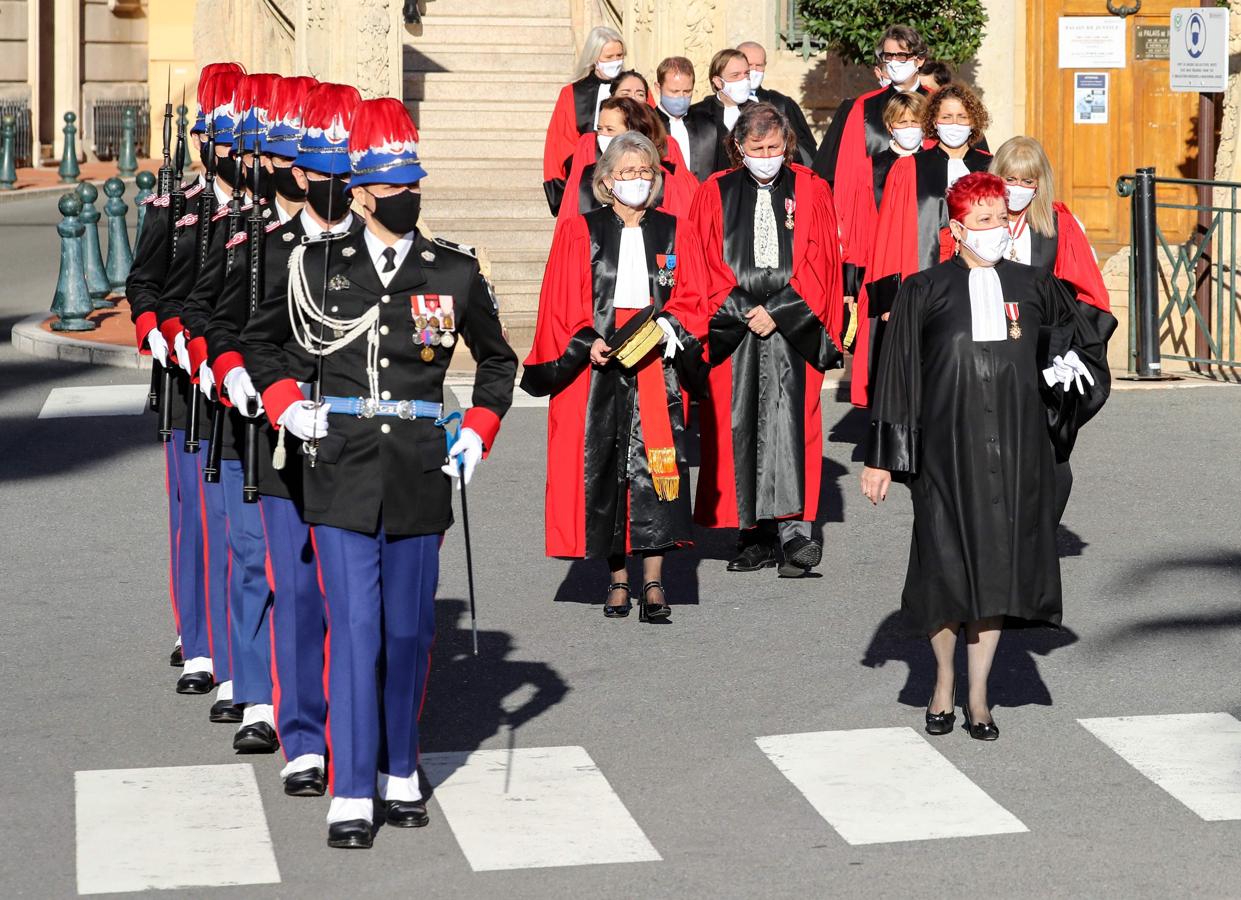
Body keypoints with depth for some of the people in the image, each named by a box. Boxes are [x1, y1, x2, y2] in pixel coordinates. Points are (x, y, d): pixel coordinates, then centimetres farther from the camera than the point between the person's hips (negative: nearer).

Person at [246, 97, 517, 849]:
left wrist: (479, 434, 6)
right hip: (343, 473, -1)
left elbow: (499, 360, 17)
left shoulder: (456, 272, 3)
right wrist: (287, 406, 1)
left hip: (421, 474, 1)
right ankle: (351, 795, -1)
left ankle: (401, 774, 24)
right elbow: (261, 342, 16)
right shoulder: (318, 266, 1)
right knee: (355, 630, -6)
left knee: (409, 630, 9)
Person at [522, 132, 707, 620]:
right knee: (603, 467, 0)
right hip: (597, 371, 0)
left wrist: (670, 327, -10)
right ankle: (617, 579, 10)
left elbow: (691, 302, 9)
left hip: (657, 367, 0)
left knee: (655, 468, -9)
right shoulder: (579, 234, 6)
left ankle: (653, 581, -7)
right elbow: (561, 308, 4)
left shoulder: (674, 234, 10)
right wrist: (586, 345, -11)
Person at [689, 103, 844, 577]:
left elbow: (820, 261, 1)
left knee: (789, 418, -14)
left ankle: (795, 530, -20)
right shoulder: (716, 194, 9)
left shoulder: (810, 191, 7)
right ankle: (756, 536, 7)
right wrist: (743, 314, -7)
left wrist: (778, 311, -9)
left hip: (792, 327, -2)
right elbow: (706, 263, 4)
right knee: (739, 426, -1)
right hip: (733, 325, 2)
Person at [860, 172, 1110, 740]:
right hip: (947, 448, -2)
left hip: (1015, 450, 2)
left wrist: (1065, 369, 0)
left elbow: (1083, 341, 21)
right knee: (945, 563, 0)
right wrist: (881, 458, -1)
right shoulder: (924, 292, 0)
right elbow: (896, 375, 1)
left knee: (995, 565, 3)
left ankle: (978, 695, 13)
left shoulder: (1034, 288, 6)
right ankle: (944, 678, 23)